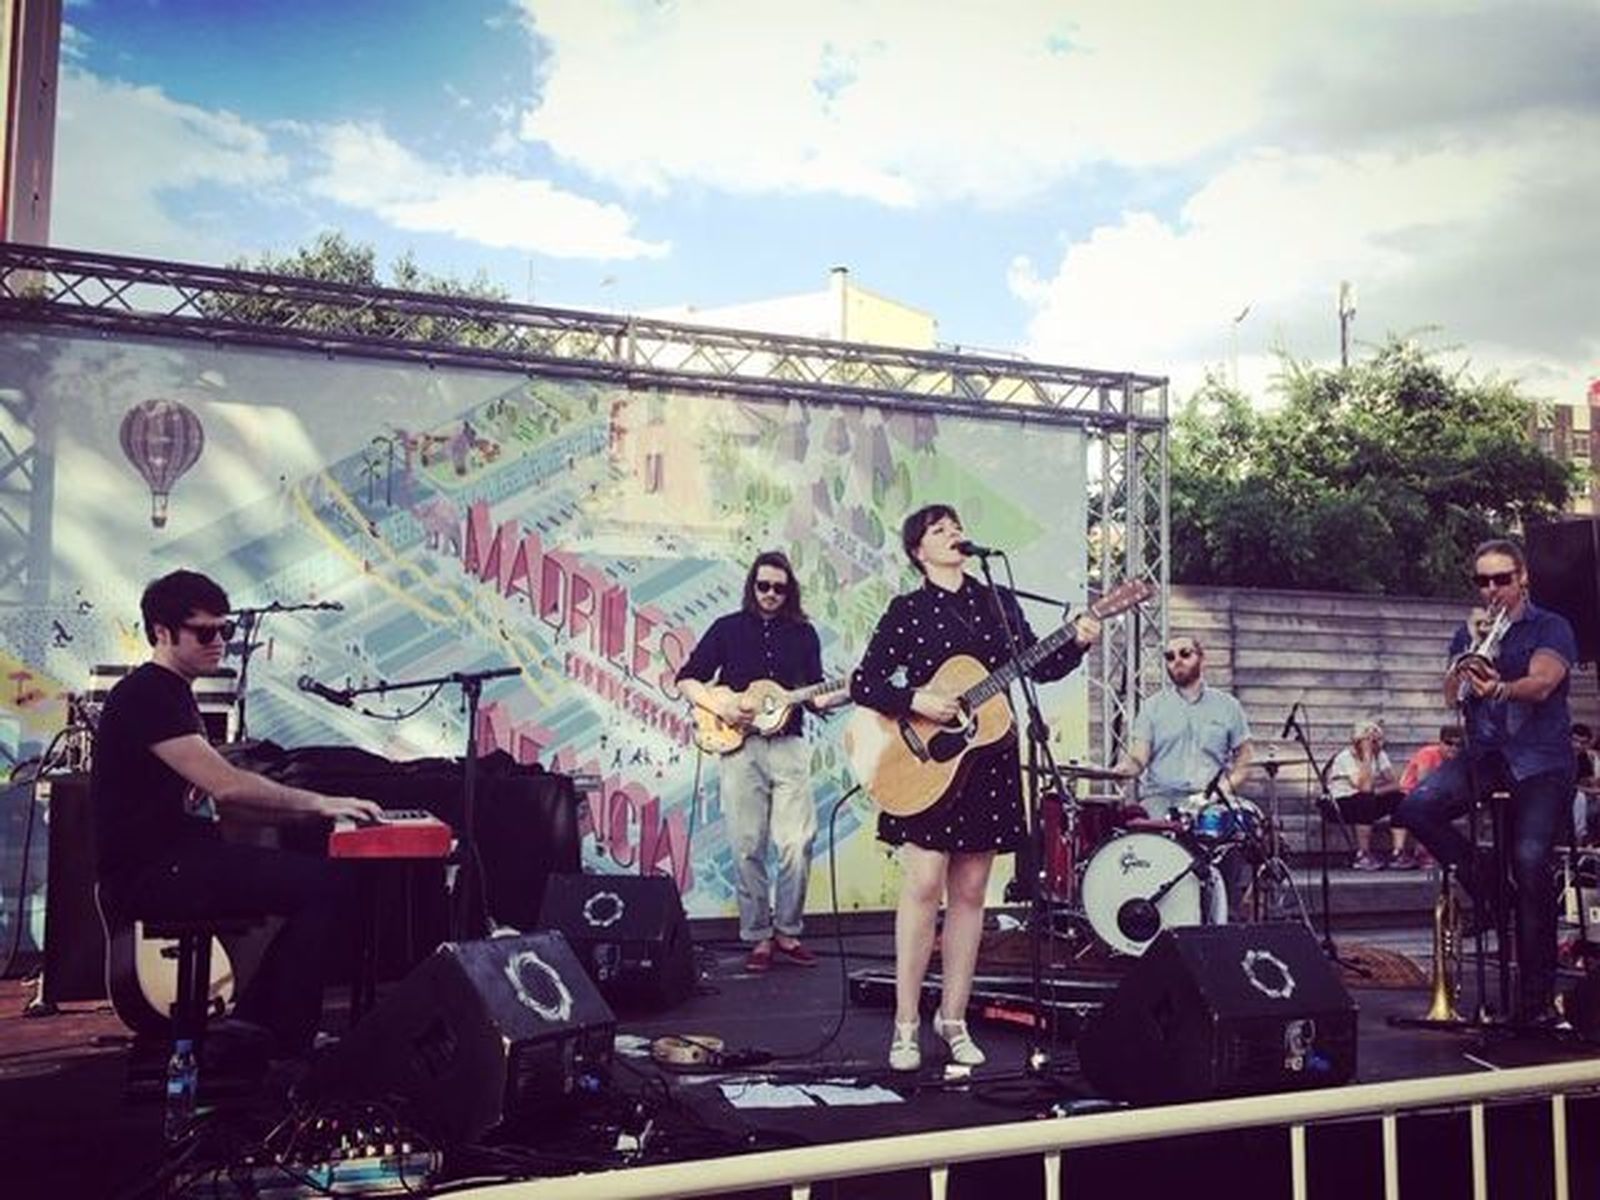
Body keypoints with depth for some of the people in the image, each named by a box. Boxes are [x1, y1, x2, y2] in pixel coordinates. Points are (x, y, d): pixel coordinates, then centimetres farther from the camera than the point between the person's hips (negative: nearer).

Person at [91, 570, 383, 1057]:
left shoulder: (171, 694, 20)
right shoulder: (144, 695, -12)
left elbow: (216, 800, 18)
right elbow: (224, 785, -22)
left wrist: (311, 811, 7)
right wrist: (318, 802, -16)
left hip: (178, 861, 10)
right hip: (150, 875, -10)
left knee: (318, 874, 8)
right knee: (325, 885, -18)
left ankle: (250, 1027, 11)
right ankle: (285, 1051, -10)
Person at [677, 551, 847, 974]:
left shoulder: (803, 634, 12)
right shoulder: (728, 628, 7)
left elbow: (815, 697, 13)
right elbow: (687, 679, 6)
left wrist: (847, 694, -6)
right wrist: (721, 708, -10)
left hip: (788, 745, 1)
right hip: (738, 747, -1)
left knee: (797, 844, -7)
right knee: (748, 848, 0)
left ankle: (787, 931, 10)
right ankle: (758, 937, 12)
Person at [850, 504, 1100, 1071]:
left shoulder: (998, 602, 11)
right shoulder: (906, 611, -1)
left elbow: (1039, 666, 11)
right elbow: (863, 684, -4)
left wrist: (1077, 643, -6)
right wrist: (915, 700, -18)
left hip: (988, 759, 4)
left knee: (970, 891, 7)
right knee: (923, 884, -9)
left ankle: (953, 1019, 16)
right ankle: (906, 1026, -2)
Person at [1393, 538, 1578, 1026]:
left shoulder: (1551, 629, 3)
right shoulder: (1467, 634, 17)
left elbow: (1541, 684, -16)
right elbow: (1452, 696, 4)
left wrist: (1500, 689, -37)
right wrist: (1473, 652, -12)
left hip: (1540, 760, -4)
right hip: (1484, 753, 4)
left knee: (1530, 860, -21)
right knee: (1416, 808, -22)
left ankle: (1537, 995, -10)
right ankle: (1481, 879, 3)